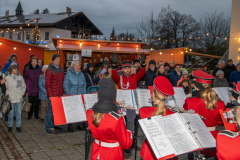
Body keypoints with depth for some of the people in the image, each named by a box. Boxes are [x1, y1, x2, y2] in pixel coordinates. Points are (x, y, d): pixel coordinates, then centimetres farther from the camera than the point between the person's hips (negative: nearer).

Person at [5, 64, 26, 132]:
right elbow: (5, 88, 6)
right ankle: (10, 126, 20)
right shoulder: (7, 78, 0)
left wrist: (22, 93, -1)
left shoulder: (20, 77, 5)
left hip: (19, 98, 1)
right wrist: (8, 94, -5)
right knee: (11, 113, 6)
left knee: (19, 113, 6)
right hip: (11, 99, -1)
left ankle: (18, 126, 16)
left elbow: (24, 86, 11)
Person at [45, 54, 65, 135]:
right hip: (53, 95, -7)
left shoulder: (61, 69, 15)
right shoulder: (49, 70, -8)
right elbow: (47, 84, -11)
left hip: (60, 95, 7)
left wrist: (63, 93, 14)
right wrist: (50, 95, -15)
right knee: (51, 111, -2)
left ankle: (54, 125, 21)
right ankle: (48, 128, 8)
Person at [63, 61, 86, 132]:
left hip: (80, 96, 4)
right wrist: (68, 94, -11)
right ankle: (70, 125, 7)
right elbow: (65, 85, -5)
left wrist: (84, 94, 8)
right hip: (71, 95, -4)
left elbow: (84, 85, 17)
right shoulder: (69, 73, -1)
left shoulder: (81, 74, 14)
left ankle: (80, 124, 13)